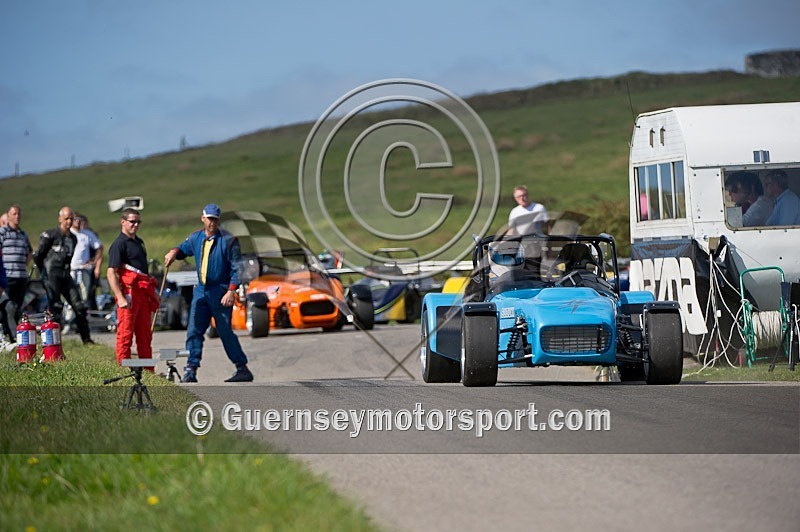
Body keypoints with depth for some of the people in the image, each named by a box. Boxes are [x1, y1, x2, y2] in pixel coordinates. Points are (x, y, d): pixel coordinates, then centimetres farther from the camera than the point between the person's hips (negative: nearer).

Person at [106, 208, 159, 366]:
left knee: (145, 334, 12)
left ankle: (148, 371, 18)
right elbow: (111, 273, -16)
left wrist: (152, 292, 24)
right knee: (125, 334, -6)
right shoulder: (119, 244, -9)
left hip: (143, 293, 9)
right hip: (129, 293, -9)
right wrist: (120, 298, -25)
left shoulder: (139, 242, 19)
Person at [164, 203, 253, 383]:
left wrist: (231, 291, -18)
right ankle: (191, 370, 2)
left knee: (225, 331, -6)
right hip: (201, 291, 6)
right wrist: (174, 252, 1)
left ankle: (243, 369, 2)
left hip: (221, 292, -5)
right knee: (194, 330, 0)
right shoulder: (195, 238, 8)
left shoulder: (228, 240, -8)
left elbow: (237, 268, -10)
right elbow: (184, 249, 26)